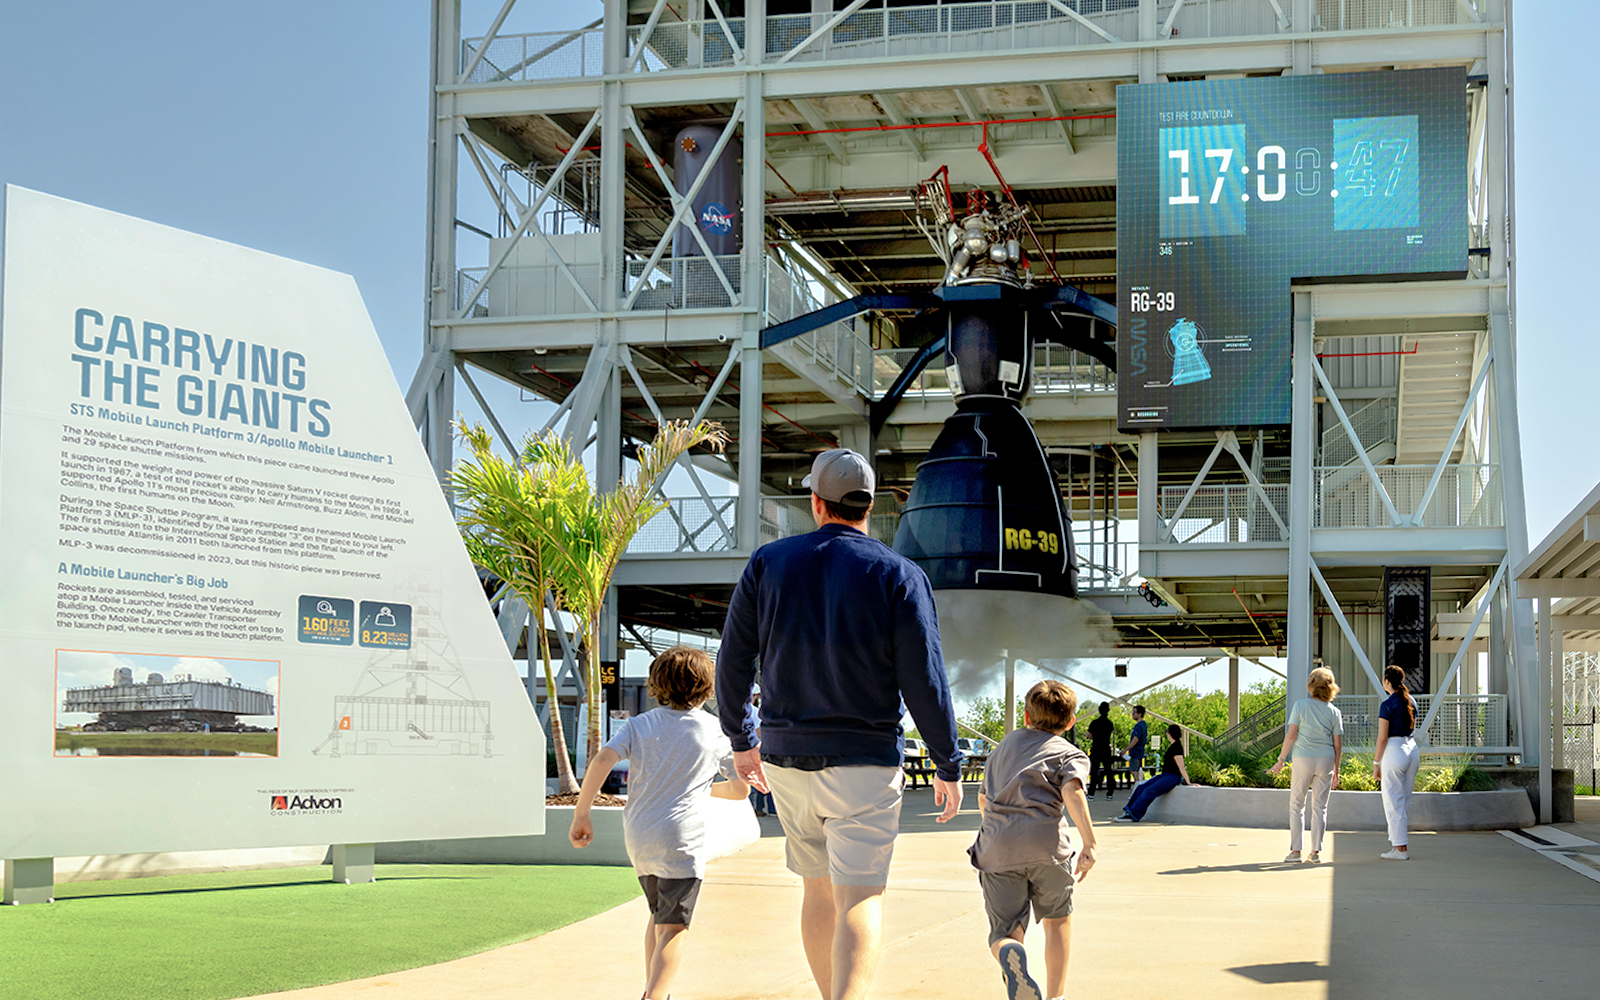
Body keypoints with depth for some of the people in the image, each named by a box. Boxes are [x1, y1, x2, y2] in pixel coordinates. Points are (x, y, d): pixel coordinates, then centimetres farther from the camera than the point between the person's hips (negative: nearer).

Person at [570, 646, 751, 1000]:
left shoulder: (639, 725, 7)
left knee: (658, 914, 24)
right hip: (681, 838, -4)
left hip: (638, 837, 4)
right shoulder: (716, 731, 4)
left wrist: (581, 815, -6)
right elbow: (740, 789, 11)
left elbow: (602, 761, -9)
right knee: (672, 928, -6)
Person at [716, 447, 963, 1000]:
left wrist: (741, 740, 19)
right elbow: (924, 681, -8)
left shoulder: (768, 562, 4)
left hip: (787, 758, 4)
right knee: (860, 902, -6)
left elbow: (733, 663, 5)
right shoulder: (899, 575, -5)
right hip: (866, 762, -3)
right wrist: (948, 766, 1)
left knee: (818, 890, 18)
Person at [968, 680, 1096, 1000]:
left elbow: (983, 798, 36)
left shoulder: (1005, 744, 28)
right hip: (1046, 845, -2)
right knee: (1057, 920, 22)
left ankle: (1010, 954, -34)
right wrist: (1089, 843, -16)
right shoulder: (1069, 754, 11)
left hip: (996, 850, 2)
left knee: (1004, 934, 1)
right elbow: (1072, 792, -11)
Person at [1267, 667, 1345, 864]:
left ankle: (1295, 850, 4)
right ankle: (1316, 851, 8)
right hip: (1325, 759, 2)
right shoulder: (1334, 713, 0)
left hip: (1303, 759, -2)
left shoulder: (1300, 706, -8)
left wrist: (1280, 761, -1)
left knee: (1296, 805, 7)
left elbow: (1291, 736, -9)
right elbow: (1338, 746, 2)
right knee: (1320, 807, 9)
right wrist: (1336, 770, 13)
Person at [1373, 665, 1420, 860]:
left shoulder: (1387, 705, -13)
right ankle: (1398, 842, 17)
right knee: (1404, 801, 14)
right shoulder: (1411, 702, 10)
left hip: (1394, 751, -8)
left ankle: (1400, 849, -2)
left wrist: (1375, 764, -7)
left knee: (1393, 802, -2)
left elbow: (1382, 738, -13)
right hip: (1412, 749, 8)